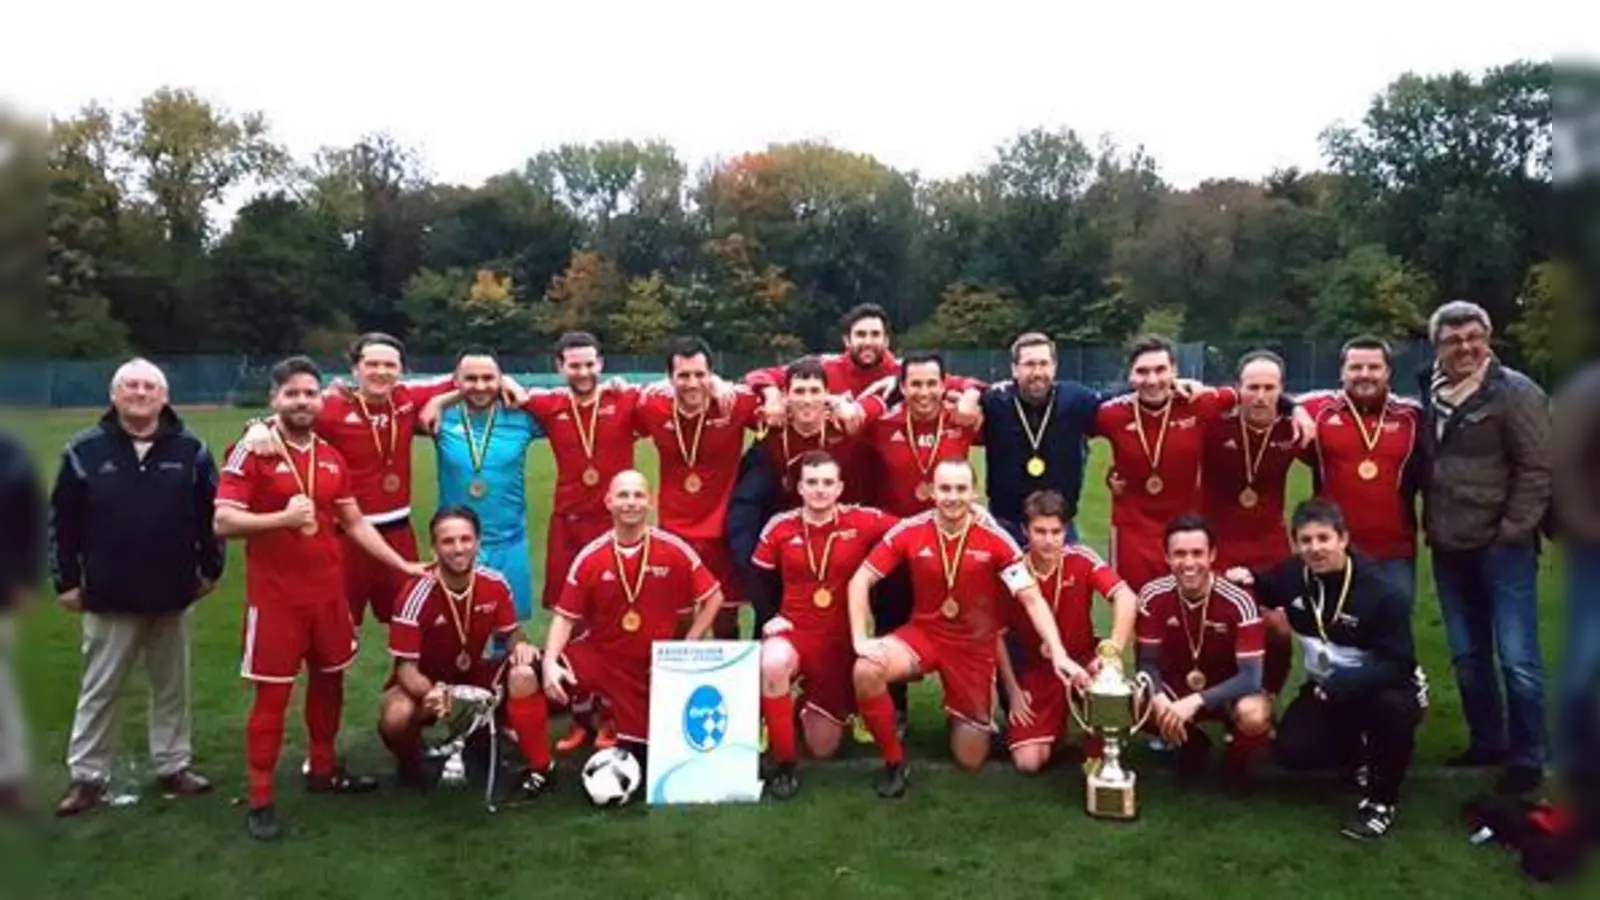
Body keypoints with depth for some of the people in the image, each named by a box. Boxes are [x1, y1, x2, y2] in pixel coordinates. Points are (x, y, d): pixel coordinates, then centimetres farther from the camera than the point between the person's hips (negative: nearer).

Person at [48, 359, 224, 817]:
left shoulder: (190, 449, 0)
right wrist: (66, 580, 0)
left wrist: (211, 568, 5)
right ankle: (86, 776, 20)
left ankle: (174, 766, 26)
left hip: (174, 596, 1)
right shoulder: (85, 451, -3)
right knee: (99, 691, 8)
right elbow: (62, 521, 1)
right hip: (109, 598, -1)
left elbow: (212, 513, 6)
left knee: (173, 688, 13)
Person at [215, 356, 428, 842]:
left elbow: (354, 522, 15)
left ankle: (323, 769, 34)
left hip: (329, 591, 6)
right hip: (275, 595, -6)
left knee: (329, 679, 16)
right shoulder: (251, 451, -10)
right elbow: (223, 521, -15)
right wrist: (283, 518, -27)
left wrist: (402, 564, 12)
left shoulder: (331, 457, 8)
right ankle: (260, 798, 11)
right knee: (272, 693, -1)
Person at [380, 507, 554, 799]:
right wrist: (431, 692, -46)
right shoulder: (416, 596, -26)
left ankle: (540, 767, -9)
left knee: (523, 674, -27)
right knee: (395, 718, -35)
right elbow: (406, 668, -24)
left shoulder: (495, 583, -15)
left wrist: (520, 645, -24)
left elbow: (510, 633, 2)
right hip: (427, 681, -3)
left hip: (473, 674, 3)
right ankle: (410, 765, 3)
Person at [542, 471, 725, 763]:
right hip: (602, 658, 0)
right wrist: (550, 662, -21)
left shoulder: (675, 550, -9)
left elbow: (713, 597, 0)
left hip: (658, 667, 0)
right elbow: (566, 617, -5)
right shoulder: (589, 558, -8)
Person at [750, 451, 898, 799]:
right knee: (772, 663, -39)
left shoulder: (864, 521, -10)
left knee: (823, 749, 5)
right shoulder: (779, 527, -5)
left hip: (842, 640, 0)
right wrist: (771, 617, -6)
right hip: (794, 632, 0)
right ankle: (784, 764, -17)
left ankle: (813, 708, 43)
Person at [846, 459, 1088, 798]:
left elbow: (1032, 599, -16)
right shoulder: (909, 531, -14)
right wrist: (860, 639, -19)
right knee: (866, 671, -31)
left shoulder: (995, 538, -17)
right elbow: (860, 581, -8)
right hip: (923, 632, 1)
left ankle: (969, 719, 40)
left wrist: (1058, 654, -27)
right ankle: (894, 763, -6)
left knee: (971, 760, 2)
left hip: (975, 645, -1)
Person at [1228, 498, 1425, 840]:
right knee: (1291, 750, -18)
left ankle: (1382, 800, -12)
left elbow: (1396, 663, -26)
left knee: (1393, 707, -39)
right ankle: (1358, 750, 18)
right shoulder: (1292, 575, -8)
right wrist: (1249, 580, -9)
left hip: (1383, 686, -4)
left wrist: (1342, 684, -39)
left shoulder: (1383, 592, -23)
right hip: (1324, 687, 4)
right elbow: (1265, 588, 15)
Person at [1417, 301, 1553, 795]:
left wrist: (1513, 532, -13)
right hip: (1449, 548, 6)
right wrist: (1431, 525, 9)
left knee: (1517, 657, -1)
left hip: (1502, 546, -6)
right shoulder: (1430, 395, 9)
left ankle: (1527, 757, 13)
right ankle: (1486, 742, 29)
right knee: (1467, 655, 14)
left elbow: (1538, 469, -11)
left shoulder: (1515, 392, -8)